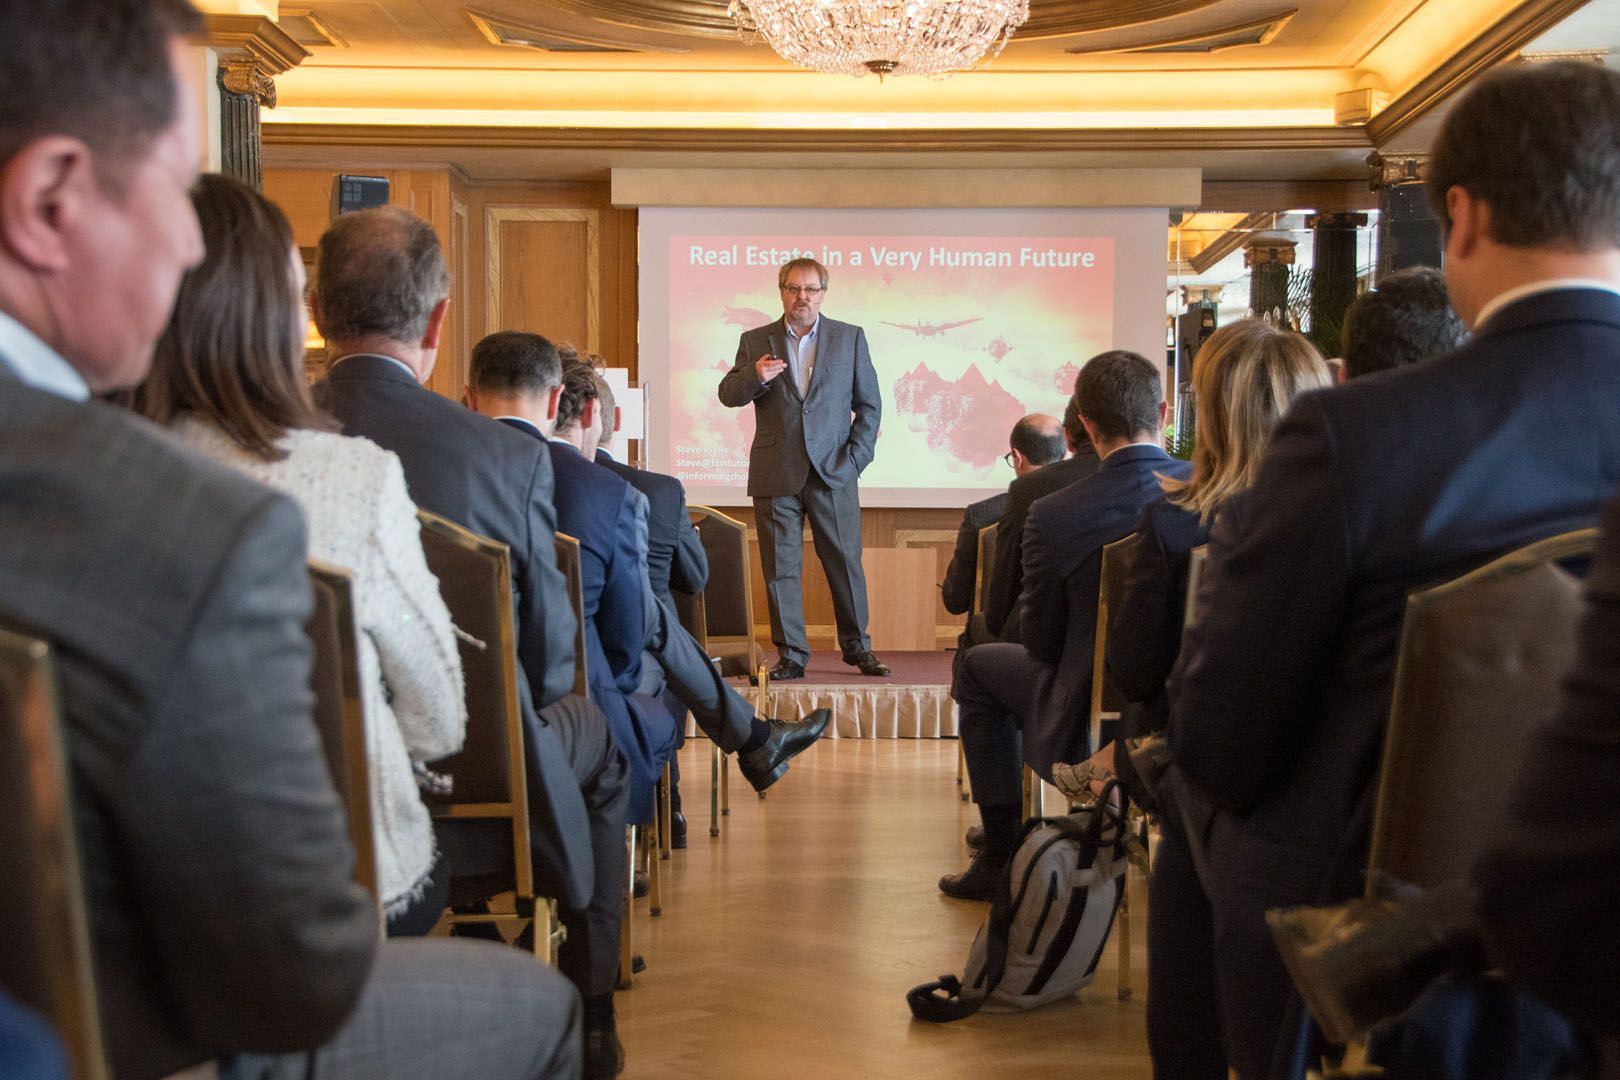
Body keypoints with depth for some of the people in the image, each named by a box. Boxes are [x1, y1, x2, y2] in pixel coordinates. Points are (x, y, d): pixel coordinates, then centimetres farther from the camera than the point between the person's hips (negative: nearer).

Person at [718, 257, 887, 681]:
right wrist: (754, 376, -18)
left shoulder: (850, 338, 7)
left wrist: (856, 457, -3)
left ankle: (857, 647, 17)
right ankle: (791, 655, 11)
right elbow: (727, 395, 3)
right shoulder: (755, 341, 8)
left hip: (833, 472, 0)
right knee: (780, 568, 2)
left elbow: (869, 404, 8)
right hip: (776, 473, 1)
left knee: (846, 563, 3)